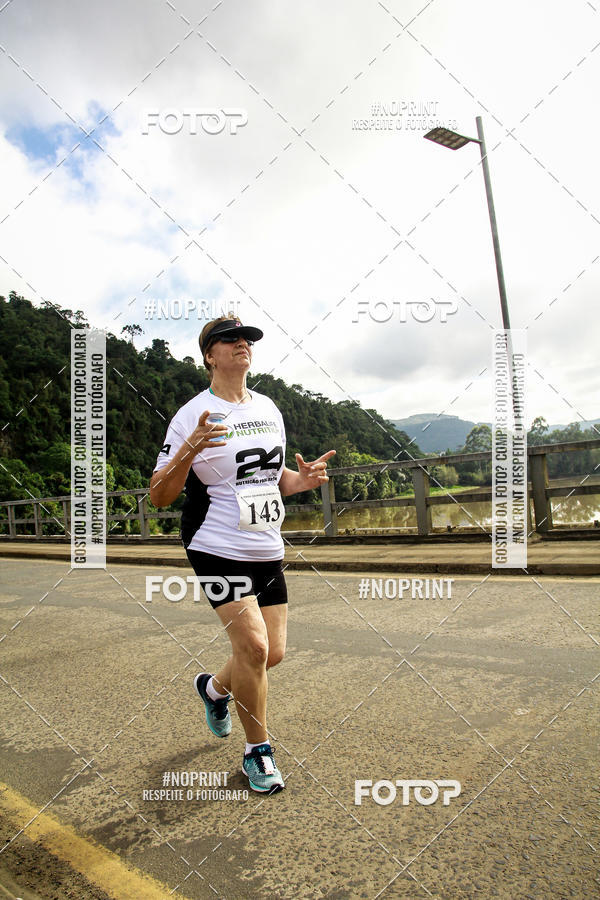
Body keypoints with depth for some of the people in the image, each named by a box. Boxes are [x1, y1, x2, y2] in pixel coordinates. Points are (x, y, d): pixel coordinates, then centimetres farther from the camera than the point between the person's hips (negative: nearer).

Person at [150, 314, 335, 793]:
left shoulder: (268, 408, 10)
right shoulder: (193, 416, -9)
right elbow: (159, 495, -10)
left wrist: (303, 479, -1)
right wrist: (189, 450, -27)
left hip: (267, 549, 6)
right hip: (217, 548, -6)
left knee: (274, 652, 7)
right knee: (253, 645, -13)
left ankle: (214, 687, 39)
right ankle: (258, 751, 12)